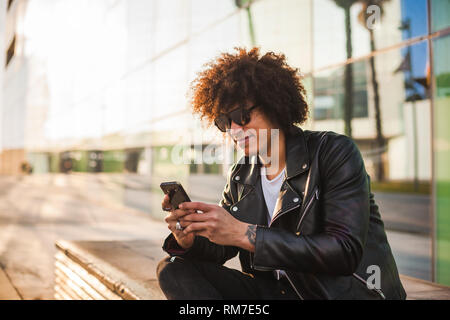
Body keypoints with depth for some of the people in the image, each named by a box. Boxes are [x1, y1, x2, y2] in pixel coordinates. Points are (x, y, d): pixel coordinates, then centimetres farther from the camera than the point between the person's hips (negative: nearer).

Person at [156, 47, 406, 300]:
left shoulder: (334, 152, -9)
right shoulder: (241, 177, 9)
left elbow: (346, 252, -21)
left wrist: (244, 234, -26)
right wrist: (188, 240, -15)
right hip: (277, 291, 7)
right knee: (173, 269, -9)